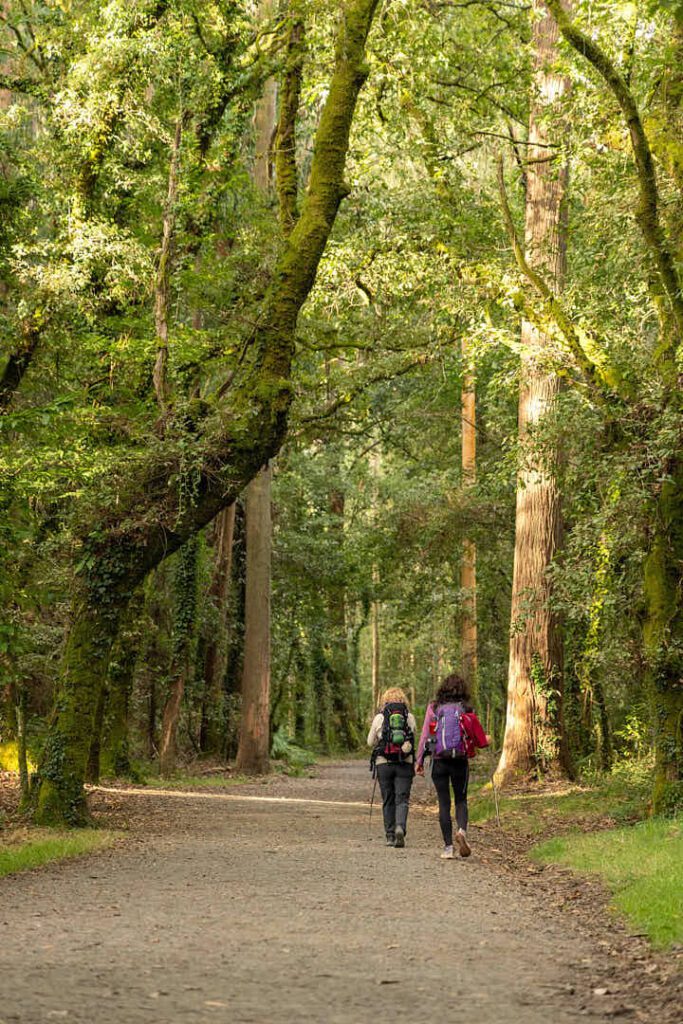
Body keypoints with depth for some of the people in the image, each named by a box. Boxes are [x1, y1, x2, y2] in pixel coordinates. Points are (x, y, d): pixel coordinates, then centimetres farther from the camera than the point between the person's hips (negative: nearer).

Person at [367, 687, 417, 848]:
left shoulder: (379, 717, 0)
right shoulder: (410, 717, 2)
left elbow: (371, 742, 8)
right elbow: (414, 737, 11)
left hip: (384, 764, 0)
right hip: (405, 764, 0)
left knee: (388, 801, 10)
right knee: (402, 800, 0)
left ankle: (390, 835, 12)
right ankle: (400, 828, -24)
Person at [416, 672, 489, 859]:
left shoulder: (434, 708, 0)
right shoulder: (466, 710, 0)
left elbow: (425, 735, -2)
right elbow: (480, 741, 2)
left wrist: (419, 761, 4)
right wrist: (487, 740, 25)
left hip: (439, 761, 0)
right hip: (460, 761, 0)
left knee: (444, 803, 6)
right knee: (461, 800, 14)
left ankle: (448, 847, 3)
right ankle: (462, 830, -14)